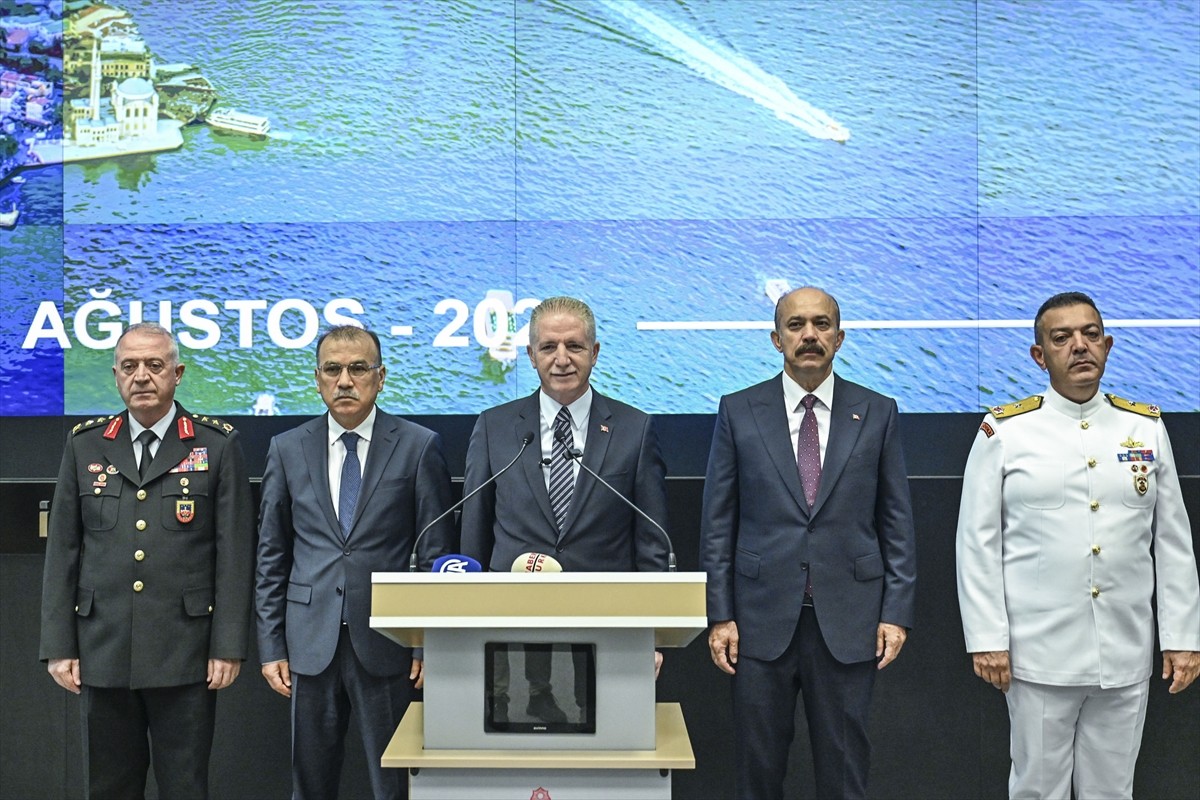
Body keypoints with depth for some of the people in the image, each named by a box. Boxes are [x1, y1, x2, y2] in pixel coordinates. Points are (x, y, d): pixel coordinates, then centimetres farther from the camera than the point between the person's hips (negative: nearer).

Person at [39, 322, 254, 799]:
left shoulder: (217, 445, 1)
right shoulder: (85, 445, 9)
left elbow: (235, 553, -2)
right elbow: (62, 551, 8)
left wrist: (229, 647, -7)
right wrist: (58, 646, 3)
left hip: (185, 654, -2)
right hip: (102, 652, 3)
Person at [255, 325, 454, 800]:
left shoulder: (419, 447, 0)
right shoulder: (287, 450, 7)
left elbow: (437, 552, 0)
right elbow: (272, 557, 9)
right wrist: (271, 646, 5)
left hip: (387, 643, -2)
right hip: (311, 644, 2)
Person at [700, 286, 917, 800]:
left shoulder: (877, 413, 5)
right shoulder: (739, 412, 3)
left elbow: (896, 522, 6)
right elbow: (718, 523, 3)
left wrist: (897, 612, -1)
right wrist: (719, 615, -2)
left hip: (848, 619, 0)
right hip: (762, 617, 0)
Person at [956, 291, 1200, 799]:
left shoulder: (1147, 428, 7)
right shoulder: (1004, 431, -2)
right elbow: (978, 543, -3)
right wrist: (986, 639, -7)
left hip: (1126, 656, 3)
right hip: (1039, 656, -2)